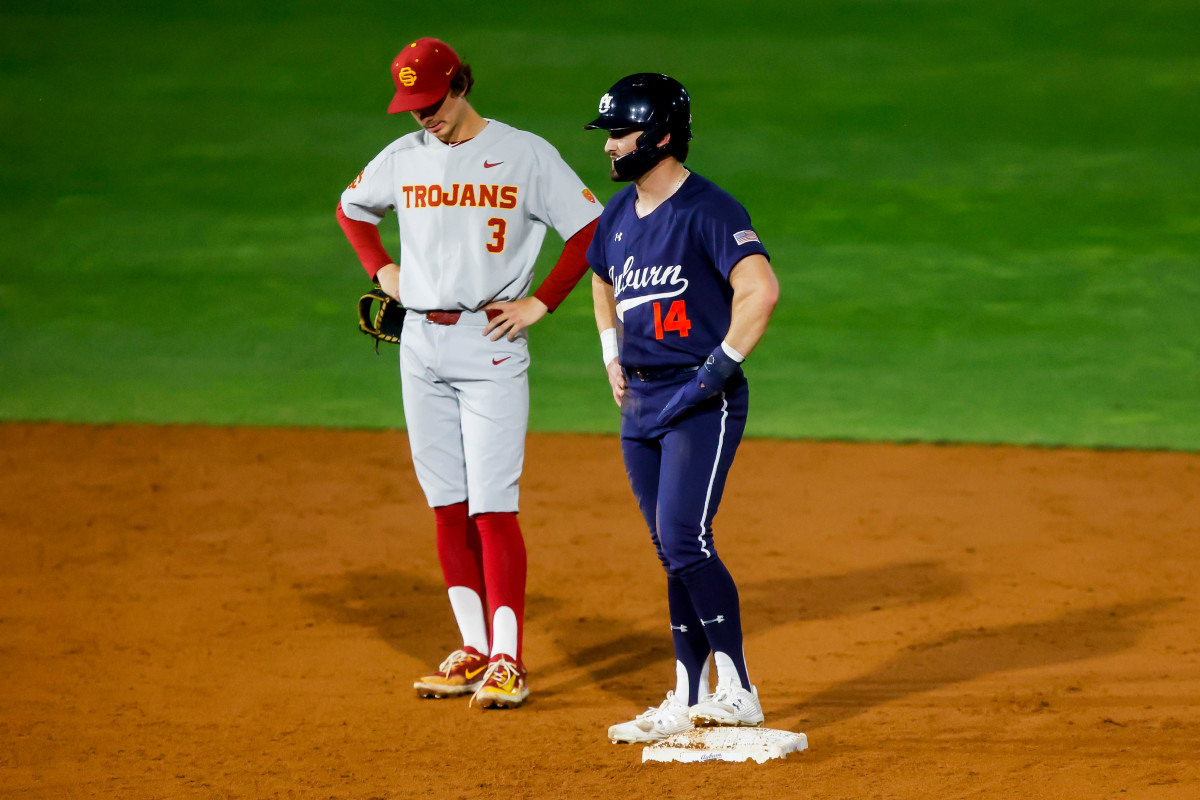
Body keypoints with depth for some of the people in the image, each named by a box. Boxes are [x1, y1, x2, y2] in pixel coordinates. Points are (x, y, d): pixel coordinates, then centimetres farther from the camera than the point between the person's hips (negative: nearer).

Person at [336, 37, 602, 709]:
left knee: (492, 507, -10)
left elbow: (592, 230, -5)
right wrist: (381, 270, 14)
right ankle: (475, 648, 15)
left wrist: (540, 304, -9)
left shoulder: (526, 155, -5)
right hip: (421, 345, 5)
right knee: (447, 506, 7)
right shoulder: (402, 158, 9)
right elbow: (352, 208, 28)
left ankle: (508, 660, -9)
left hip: (491, 346, -5)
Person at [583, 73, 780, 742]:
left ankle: (737, 692, -14)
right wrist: (613, 354, 22)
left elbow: (761, 290, -25)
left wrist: (721, 366, -23)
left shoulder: (709, 210, -13)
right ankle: (689, 702, 14)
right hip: (641, 405, 8)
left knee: (684, 539, -18)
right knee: (674, 553, 10)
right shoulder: (618, 215, 13)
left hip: (702, 402, -8)